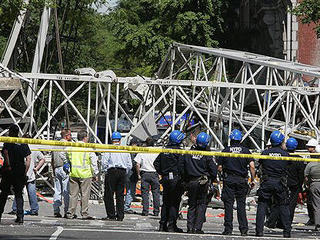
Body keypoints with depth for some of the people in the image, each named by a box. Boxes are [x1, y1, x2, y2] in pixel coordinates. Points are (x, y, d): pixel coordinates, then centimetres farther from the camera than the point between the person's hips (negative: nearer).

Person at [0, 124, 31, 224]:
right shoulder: (23, 143, 8)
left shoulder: (8, 141, -3)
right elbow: (28, 158, 2)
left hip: (9, 171, -3)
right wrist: (25, 172, 5)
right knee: (19, 194, 7)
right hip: (20, 173, 3)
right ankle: (20, 216, -4)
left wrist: (8, 165, -18)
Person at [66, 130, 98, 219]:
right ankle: (85, 213, 0)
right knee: (85, 194, 1)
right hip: (85, 175, -4)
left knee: (73, 194, 7)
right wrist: (95, 174, 7)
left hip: (73, 174, 4)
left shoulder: (71, 147, 5)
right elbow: (93, 163, -2)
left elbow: (68, 159, 16)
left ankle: (70, 213, 7)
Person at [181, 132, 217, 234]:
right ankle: (197, 227, -3)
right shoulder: (207, 156, -8)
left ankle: (190, 227, 6)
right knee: (201, 204, 4)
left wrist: (186, 180, 15)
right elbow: (213, 170, -5)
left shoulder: (188, 154, 1)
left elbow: (183, 168, 6)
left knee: (191, 205, 11)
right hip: (202, 183, -3)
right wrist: (211, 180, 12)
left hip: (190, 182, 3)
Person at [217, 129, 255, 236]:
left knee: (228, 204, 1)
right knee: (241, 205, 6)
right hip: (242, 181, 1)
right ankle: (244, 229, 1)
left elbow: (219, 167, 2)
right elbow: (252, 166, -6)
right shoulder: (245, 151, 1)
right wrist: (253, 179, 3)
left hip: (228, 180, -1)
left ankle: (228, 229, -3)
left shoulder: (225, 151, 1)